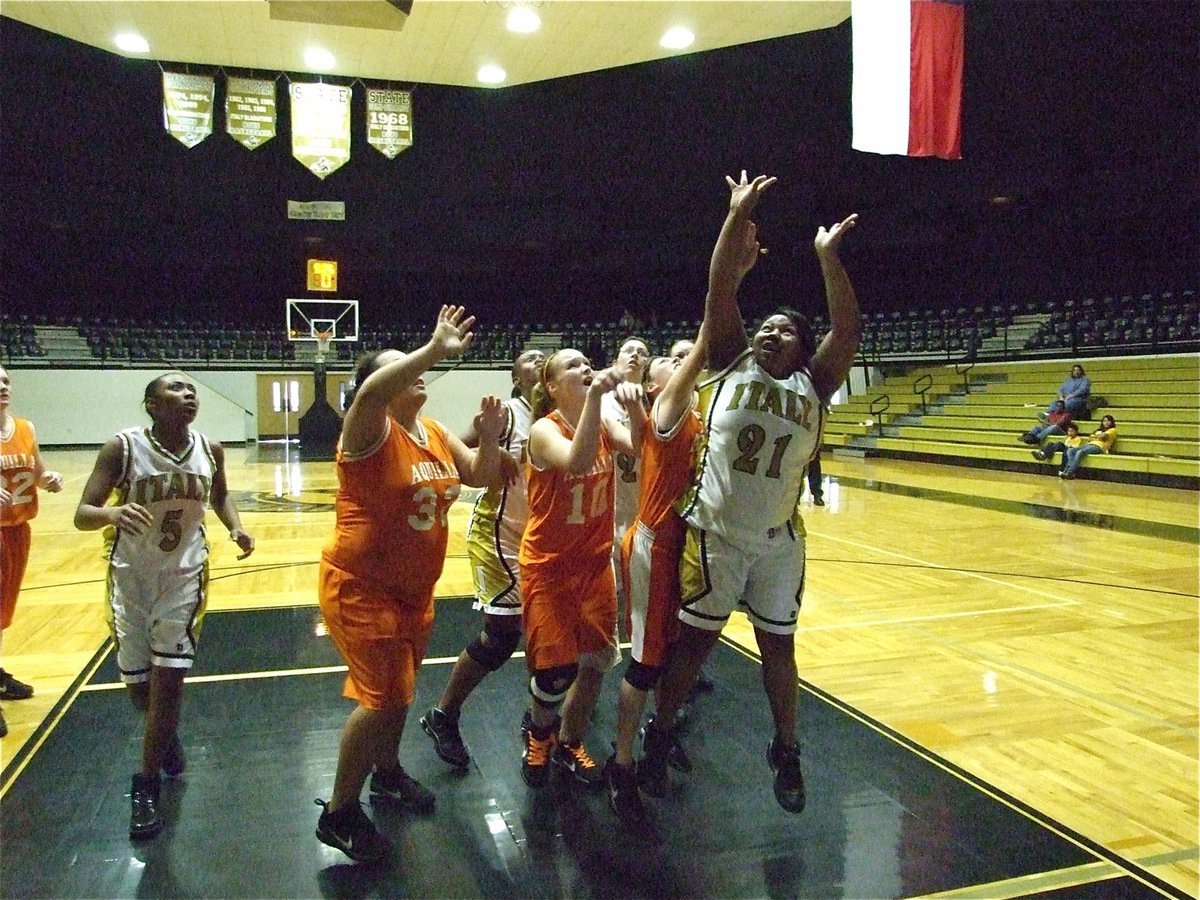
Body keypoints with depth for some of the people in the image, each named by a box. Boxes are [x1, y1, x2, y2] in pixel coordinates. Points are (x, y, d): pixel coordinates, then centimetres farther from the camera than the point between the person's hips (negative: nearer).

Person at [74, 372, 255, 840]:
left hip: (184, 575, 1)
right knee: (138, 684, 9)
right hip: (131, 576, -1)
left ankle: (146, 785, 14)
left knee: (169, 679, -4)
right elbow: (81, 514, -19)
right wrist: (110, 512, -42)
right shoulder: (123, 447, -18)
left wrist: (235, 527, -8)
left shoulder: (210, 449, -9)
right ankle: (167, 736, 43)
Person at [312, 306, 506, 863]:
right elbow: (370, 394, -41)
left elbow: (480, 477, 10)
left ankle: (386, 774, 45)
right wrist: (435, 350, -45)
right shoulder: (369, 430, -18)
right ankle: (339, 814, 10)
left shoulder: (436, 433, 5)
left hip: (413, 590, 8)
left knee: (397, 690, 22)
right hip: (360, 589, -8)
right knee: (384, 697, -10)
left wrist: (489, 437, -9)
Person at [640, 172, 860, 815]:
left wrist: (827, 255, -9)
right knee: (694, 639, 10)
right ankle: (658, 737, 29)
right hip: (715, 535, -1)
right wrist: (738, 217, -9)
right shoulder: (731, 366, 2)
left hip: (779, 541, 1)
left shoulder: (813, 385, 3)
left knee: (779, 647, 13)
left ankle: (785, 751, 33)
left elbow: (849, 328, -8)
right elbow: (720, 294, -6)